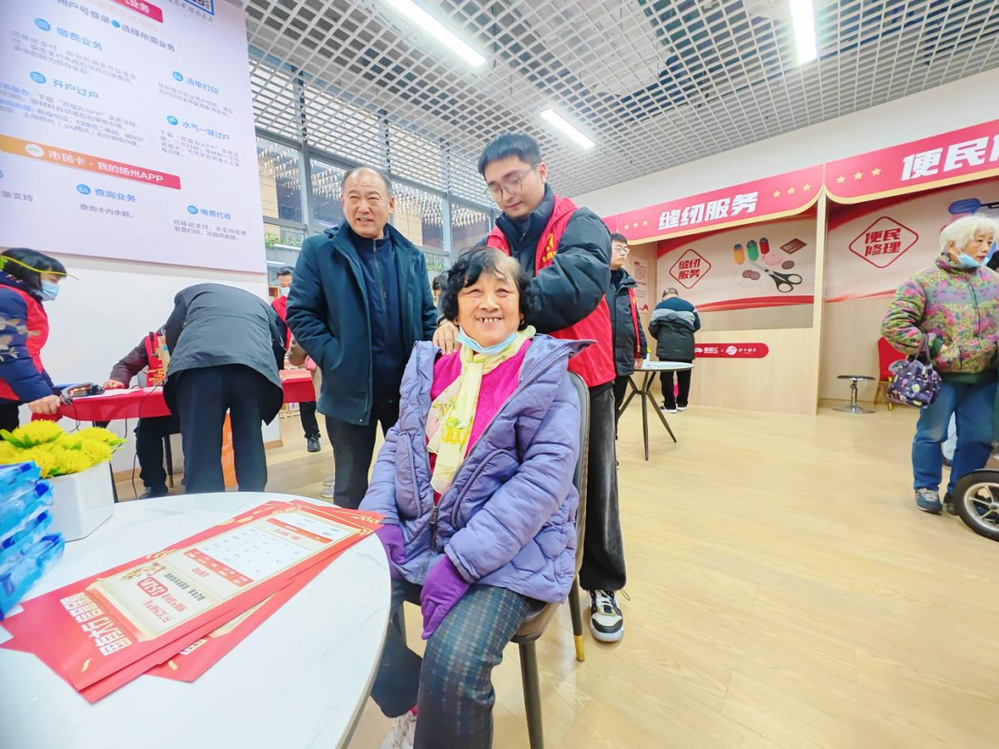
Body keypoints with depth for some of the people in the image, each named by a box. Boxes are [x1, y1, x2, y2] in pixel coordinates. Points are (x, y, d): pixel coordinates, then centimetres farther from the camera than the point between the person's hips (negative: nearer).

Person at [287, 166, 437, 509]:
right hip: (350, 392, -2)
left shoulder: (412, 256, 8)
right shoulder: (319, 250, 0)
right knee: (351, 487, 13)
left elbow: (428, 316, 10)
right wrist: (335, 362, -14)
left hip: (408, 390, 3)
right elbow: (300, 313, -3)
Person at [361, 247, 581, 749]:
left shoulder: (546, 374, -9)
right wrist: (378, 515, -6)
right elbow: (397, 443, 11)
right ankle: (411, 705, 23)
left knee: (452, 668, -24)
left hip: (512, 548, -4)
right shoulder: (430, 363, 7)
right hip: (419, 532, 5)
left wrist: (462, 561, -22)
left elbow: (545, 477, -17)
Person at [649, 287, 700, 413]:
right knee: (684, 375, 12)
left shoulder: (660, 306, 7)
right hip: (686, 346, 4)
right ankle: (682, 403, 22)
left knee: (666, 375, 1)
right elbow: (697, 325, 18)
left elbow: (653, 327, 3)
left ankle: (669, 405, 4)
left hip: (667, 345, -3)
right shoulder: (689, 305, 16)